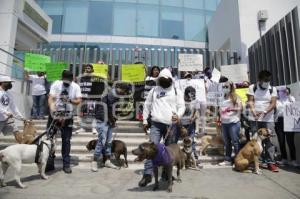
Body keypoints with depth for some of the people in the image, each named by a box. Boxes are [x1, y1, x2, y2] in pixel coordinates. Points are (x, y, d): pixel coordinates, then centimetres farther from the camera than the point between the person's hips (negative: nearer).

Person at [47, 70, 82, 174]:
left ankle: (66, 164, 16)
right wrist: (53, 111, -33)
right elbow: (50, 99, -17)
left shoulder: (76, 87, -6)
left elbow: (78, 101, -8)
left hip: (67, 116, 0)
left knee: (66, 140, 6)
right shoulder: (56, 84, -10)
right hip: (54, 115, 0)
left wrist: (70, 100, -28)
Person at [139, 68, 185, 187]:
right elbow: (147, 105, 13)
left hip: (171, 125, 1)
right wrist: (145, 121, 8)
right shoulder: (154, 90, 11)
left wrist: (178, 116, -18)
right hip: (156, 124, 0)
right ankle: (148, 174, -7)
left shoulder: (177, 91, 9)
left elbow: (182, 106, 3)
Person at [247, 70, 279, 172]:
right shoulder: (252, 87, 4)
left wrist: (265, 112, -22)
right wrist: (253, 111, -22)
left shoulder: (272, 89, 5)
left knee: (270, 140, -1)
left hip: (268, 119, 0)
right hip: (254, 119, 0)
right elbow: (250, 101, -3)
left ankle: (270, 162, 6)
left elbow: (273, 103, -4)